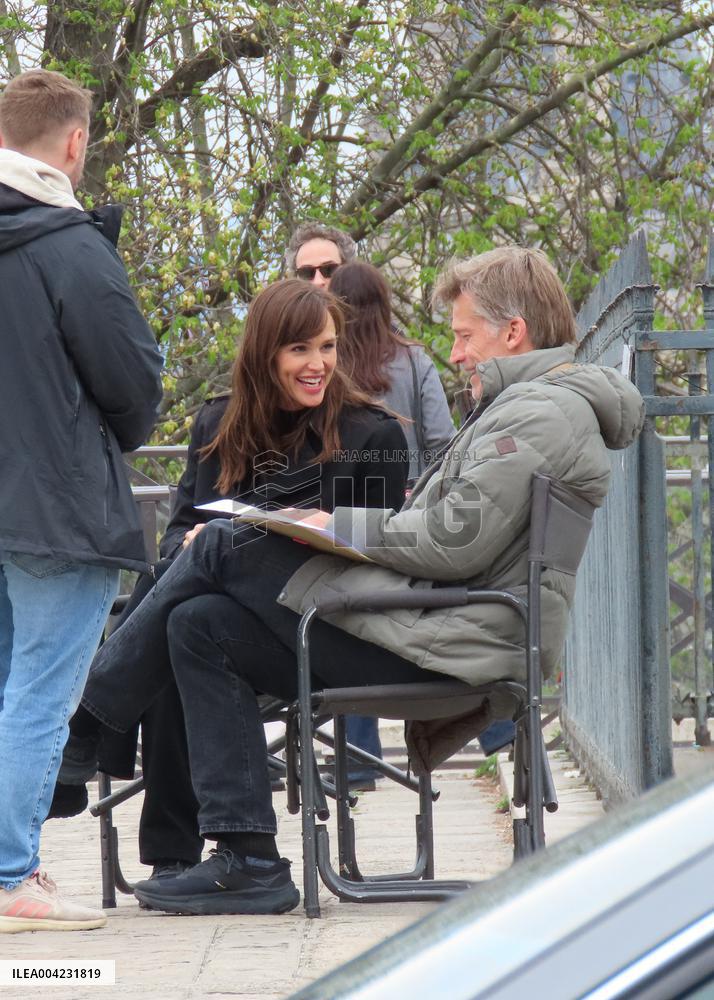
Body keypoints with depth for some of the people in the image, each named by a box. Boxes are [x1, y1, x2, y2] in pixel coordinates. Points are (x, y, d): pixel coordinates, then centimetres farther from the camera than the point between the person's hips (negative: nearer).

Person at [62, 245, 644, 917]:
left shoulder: (539, 413, -11)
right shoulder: (530, 404, 23)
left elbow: (455, 544, -20)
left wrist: (341, 526, -7)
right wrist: (373, 525, 10)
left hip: (446, 642, -11)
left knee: (223, 547, -9)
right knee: (201, 625, 3)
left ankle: (83, 720, 3)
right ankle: (248, 863, -3)